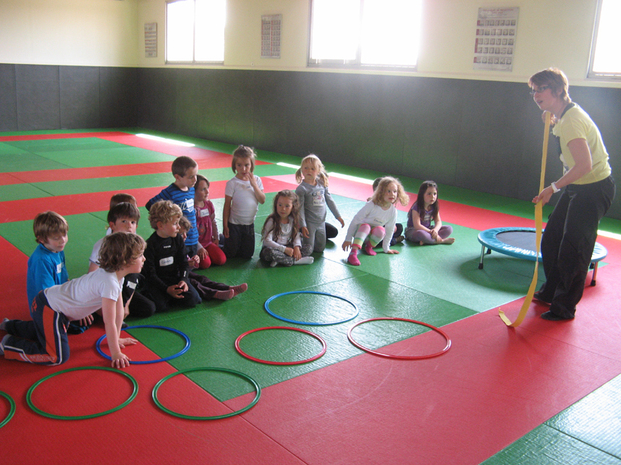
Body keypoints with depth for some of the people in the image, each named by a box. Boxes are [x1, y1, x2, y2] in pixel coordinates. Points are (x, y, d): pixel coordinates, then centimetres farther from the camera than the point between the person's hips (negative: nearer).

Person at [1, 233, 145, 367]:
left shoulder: (116, 275, -1)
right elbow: (109, 323, -27)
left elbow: (118, 311, 6)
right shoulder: (109, 283, -31)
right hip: (49, 308, -10)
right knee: (58, 357, -14)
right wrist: (116, 354, -20)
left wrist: (116, 339, 11)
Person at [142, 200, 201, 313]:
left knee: (193, 300, -16)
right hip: (156, 282, -4)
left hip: (175, 278, 4)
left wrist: (183, 280, -12)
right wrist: (166, 289, -22)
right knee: (161, 306, -26)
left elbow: (184, 263, 7)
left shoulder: (178, 239, 3)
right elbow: (150, 273, -13)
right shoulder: (150, 244, -13)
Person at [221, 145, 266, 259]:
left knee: (247, 254, 13)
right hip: (234, 224, -3)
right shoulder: (232, 183, -13)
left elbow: (262, 200, -9)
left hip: (249, 224, 4)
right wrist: (225, 226, -10)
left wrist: (254, 185, -20)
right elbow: (227, 206, -10)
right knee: (230, 254, 6)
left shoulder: (256, 180, -2)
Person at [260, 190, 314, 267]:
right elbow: (267, 241, -24)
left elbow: (296, 235, 3)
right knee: (270, 252, -40)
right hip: (272, 248, -6)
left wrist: (297, 247, -19)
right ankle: (295, 261, -24)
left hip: (288, 247, 6)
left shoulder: (293, 220, 0)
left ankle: (280, 260, -22)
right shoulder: (272, 221, -18)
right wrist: (285, 249, -27)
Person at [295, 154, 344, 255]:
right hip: (309, 223, -5)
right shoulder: (301, 188, -14)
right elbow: (300, 208, -15)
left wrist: (338, 216, 11)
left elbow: (330, 201, 11)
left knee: (320, 249, 14)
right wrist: (302, 225, -20)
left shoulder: (322, 184, 1)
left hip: (321, 222, 5)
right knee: (307, 251, -6)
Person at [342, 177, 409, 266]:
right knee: (366, 226, -37)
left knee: (380, 230, -30)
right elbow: (355, 220, -19)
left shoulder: (393, 211, -13)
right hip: (359, 231, -3)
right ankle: (353, 253, -47)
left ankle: (369, 246, -3)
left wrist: (386, 249, 6)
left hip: (372, 235, 3)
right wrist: (348, 239, -18)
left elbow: (389, 230, 0)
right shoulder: (371, 205, -24)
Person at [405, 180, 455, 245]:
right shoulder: (417, 207, -20)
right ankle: (442, 241, -24)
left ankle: (426, 240, -26)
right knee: (420, 233, -43)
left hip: (428, 229, 7)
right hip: (413, 230, -7)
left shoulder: (434, 207, -1)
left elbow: (438, 222, -5)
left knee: (449, 229, -10)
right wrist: (431, 232, -28)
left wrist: (435, 229, -28)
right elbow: (417, 226, -25)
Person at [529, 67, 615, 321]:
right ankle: (551, 292, 31)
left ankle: (565, 307, 7)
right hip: (576, 186, 10)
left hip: (594, 188, -10)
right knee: (551, 239, 14)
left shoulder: (571, 121, -25)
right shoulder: (563, 117, 7)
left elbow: (584, 165, -34)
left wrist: (554, 187, -26)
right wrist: (553, 122, 15)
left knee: (573, 249, -5)